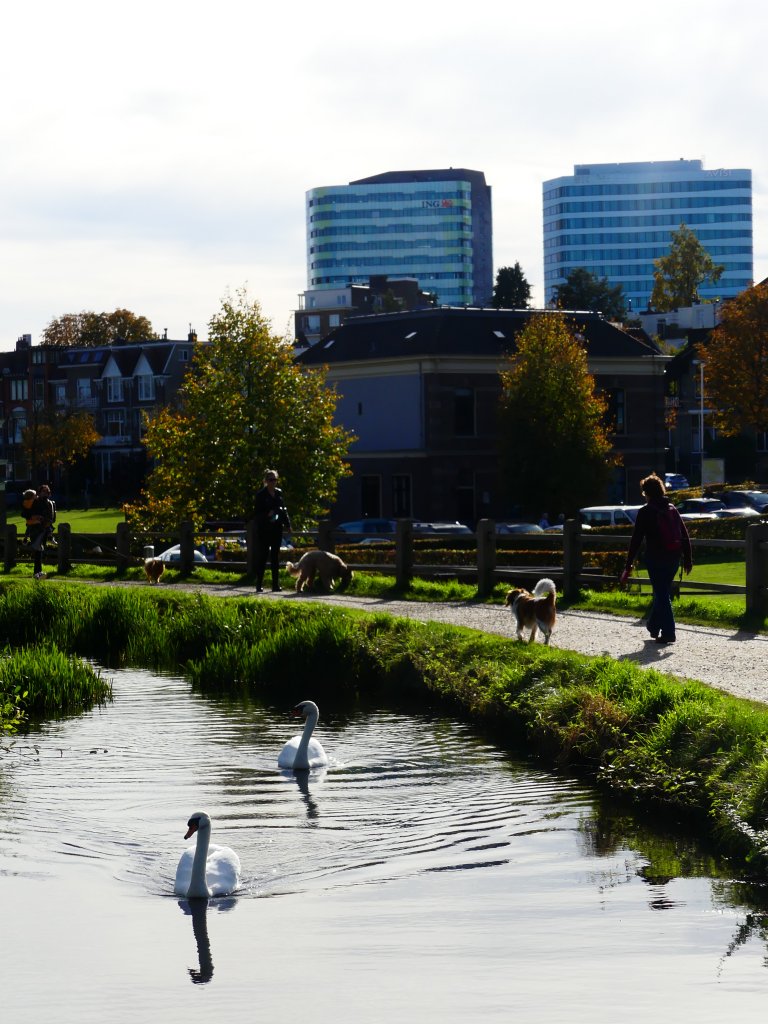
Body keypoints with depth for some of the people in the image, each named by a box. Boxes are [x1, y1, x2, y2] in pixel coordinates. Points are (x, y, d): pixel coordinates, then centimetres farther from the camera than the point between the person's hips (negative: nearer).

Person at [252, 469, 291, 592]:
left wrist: (287, 524, 7)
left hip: (277, 529, 5)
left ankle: (276, 584, 10)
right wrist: (267, 515, -23)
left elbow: (283, 509, 15)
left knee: (275, 556, 7)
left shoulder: (279, 493, 8)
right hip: (264, 530, -5)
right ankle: (259, 584, 3)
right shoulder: (261, 494, -6)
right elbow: (256, 513, -6)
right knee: (262, 556, -2)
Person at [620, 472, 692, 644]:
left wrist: (628, 566, -5)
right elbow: (685, 536, 10)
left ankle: (668, 633, -7)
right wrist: (687, 559, 17)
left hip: (656, 559, -6)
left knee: (661, 595, -3)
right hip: (673, 559, 6)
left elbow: (636, 541, -8)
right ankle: (653, 627, 30)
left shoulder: (645, 512, -7)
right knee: (662, 593, 19)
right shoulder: (672, 509, 9)